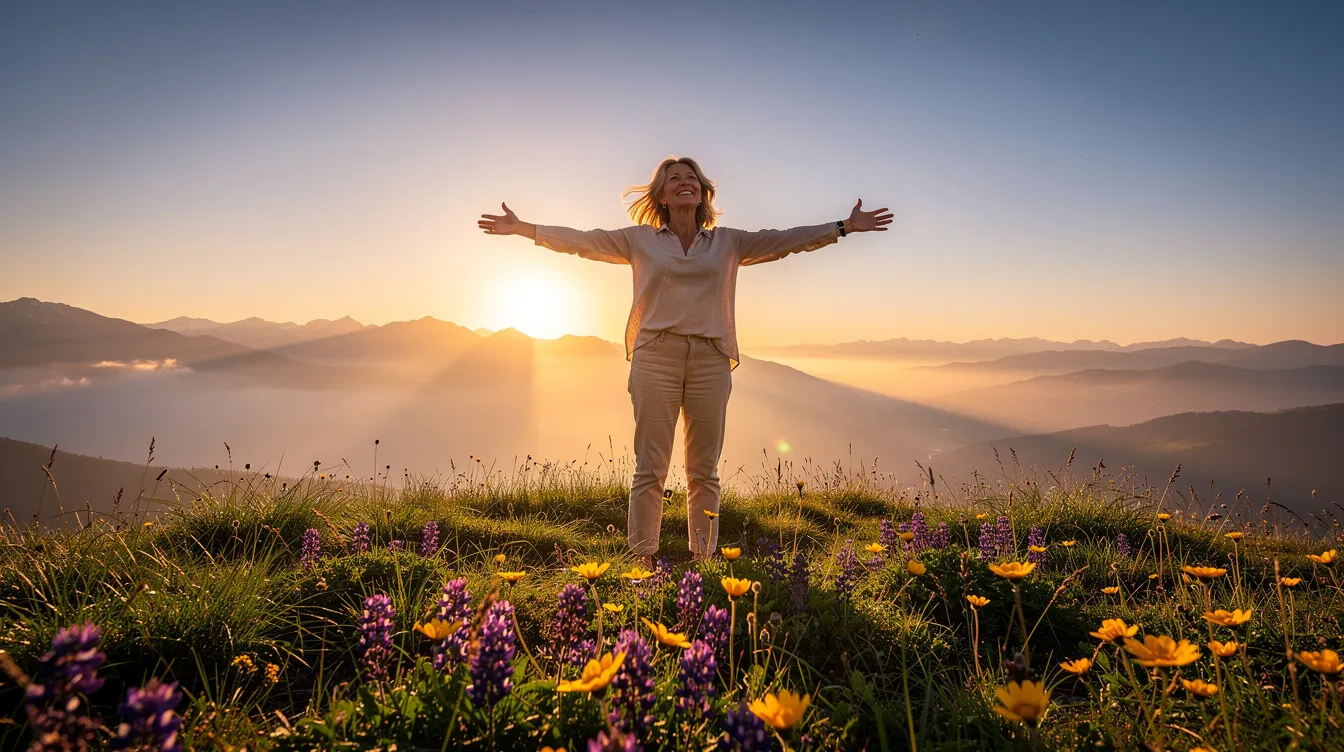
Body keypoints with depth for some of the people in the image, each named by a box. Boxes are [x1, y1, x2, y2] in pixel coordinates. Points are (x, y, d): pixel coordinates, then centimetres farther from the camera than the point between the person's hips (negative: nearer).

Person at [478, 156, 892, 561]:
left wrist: (844, 227, 8)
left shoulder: (729, 242, 16)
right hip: (656, 357, -1)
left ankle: (703, 558, 13)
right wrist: (521, 228, 7)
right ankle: (642, 558, 4)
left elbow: (787, 239, 12)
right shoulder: (639, 240, 13)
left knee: (704, 470, 5)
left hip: (711, 360, 2)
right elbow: (580, 240, 11)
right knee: (650, 468, -2)